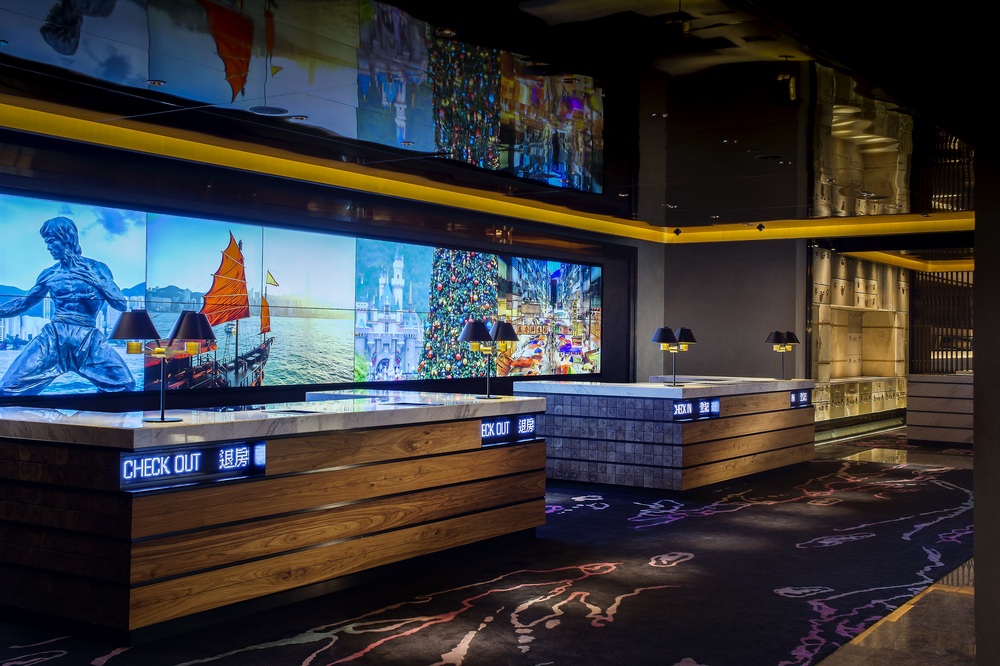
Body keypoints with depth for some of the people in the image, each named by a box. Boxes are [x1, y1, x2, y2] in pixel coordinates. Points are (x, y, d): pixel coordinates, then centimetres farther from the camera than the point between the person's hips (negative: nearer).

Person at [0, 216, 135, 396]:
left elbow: (122, 305, -3)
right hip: (53, 338, 1)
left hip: (88, 339, -1)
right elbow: (22, 303, 22)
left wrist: (95, 280, -14)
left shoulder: (96, 268, 4)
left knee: (125, 384, -18)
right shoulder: (49, 274, 11)